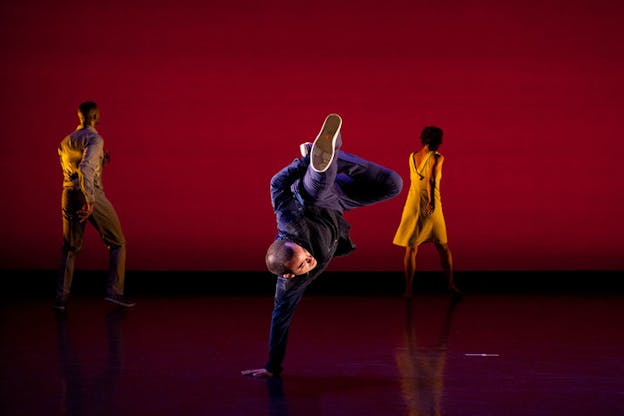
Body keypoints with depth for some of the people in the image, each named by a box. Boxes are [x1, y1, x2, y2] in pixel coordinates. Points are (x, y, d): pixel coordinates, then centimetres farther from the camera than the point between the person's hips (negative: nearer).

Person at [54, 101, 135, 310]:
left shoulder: (64, 142, 14)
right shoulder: (94, 139, -9)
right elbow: (85, 169, -25)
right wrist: (90, 201, -29)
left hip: (69, 196, 6)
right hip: (92, 196, -6)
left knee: (70, 249, 15)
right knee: (117, 243, 7)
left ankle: (61, 297, 7)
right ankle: (114, 291, -2)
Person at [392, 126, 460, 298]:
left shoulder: (412, 157, 5)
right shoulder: (437, 158, -9)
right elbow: (431, 178, -25)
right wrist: (431, 200, -28)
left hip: (412, 207, 3)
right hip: (432, 209, -3)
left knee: (411, 249, 6)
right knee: (443, 247, 13)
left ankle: (408, 290, 2)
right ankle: (451, 285, 18)